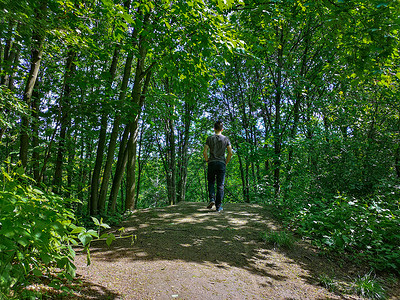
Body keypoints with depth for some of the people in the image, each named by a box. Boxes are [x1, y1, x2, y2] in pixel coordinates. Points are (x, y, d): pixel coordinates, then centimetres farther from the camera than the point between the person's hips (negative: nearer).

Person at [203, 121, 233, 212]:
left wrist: (207, 161, 7)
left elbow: (205, 152, -6)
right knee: (220, 185, 4)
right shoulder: (226, 139, 4)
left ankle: (212, 199, -5)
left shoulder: (210, 138, 2)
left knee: (211, 182, 16)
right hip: (221, 163, 0)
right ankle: (218, 206, 5)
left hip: (212, 163, 0)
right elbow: (230, 153, -2)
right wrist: (226, 162, 8)